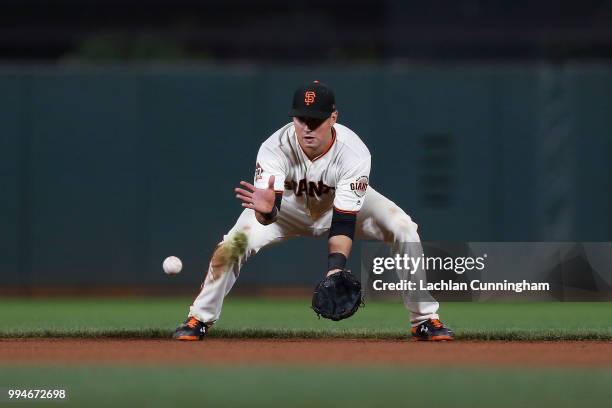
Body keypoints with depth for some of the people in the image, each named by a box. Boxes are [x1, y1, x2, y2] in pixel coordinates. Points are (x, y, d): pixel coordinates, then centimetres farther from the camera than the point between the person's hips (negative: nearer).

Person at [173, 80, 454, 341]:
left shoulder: (353, 153, -36)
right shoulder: (275, 148, -35)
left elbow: (344, 221, -38)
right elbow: (270, 214, -43)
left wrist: (335, 269, -52)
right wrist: (265, 210, -68)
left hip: (344, 204, 0)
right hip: (290, 205, 0)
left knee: (404, 229, -22)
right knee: (234, 243, -22)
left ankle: (425, 320, -9)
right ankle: (199, 319, 0)